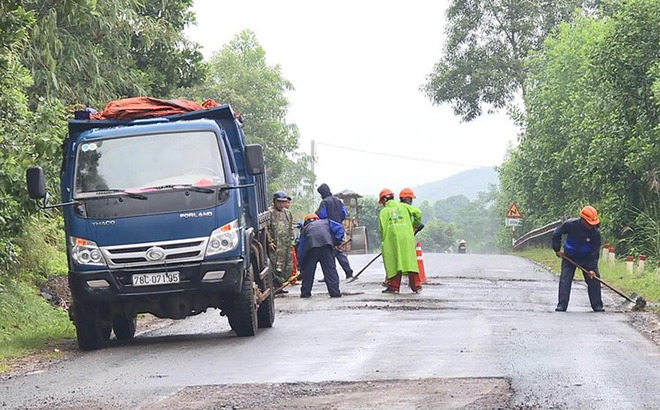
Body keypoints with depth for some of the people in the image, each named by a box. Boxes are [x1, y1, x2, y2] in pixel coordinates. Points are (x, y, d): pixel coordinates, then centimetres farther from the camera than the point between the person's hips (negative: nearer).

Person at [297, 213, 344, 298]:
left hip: (311, 246, 1)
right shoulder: (326, 222, 35)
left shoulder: (305, 229, 34)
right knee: (330, 269, 1)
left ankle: (305, 292, 20)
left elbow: (300, 249, 32)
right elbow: (339, 228, 18)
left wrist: (302, 267, 36)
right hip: (326, 244, -1)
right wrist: (337, 242, 17)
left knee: (308, 271, 14)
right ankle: (335, 292, -5)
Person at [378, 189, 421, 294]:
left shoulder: (383, 212, 6)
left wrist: (383, 242, 12)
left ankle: (394, 287, 0)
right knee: (410, 260, 5)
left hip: (392, 239, -2)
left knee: (393, 262, 3)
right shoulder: (403, 206, 12)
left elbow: (382, 229, 3)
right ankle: (416, 286, 4)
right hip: (407, 238, 2)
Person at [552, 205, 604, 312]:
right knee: (565, 280, -8)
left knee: (594, 279, -3)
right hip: (569, 257, -1)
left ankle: (597, 305, 7)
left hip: (587, 258, 1)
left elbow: (595, 252, -18)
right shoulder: (571, 224, -24)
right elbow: (556, 234, -7)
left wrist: (592, 268, -22)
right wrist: (557, 250, -5)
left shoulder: (596, 232, -22)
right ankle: (562, 305, -4)